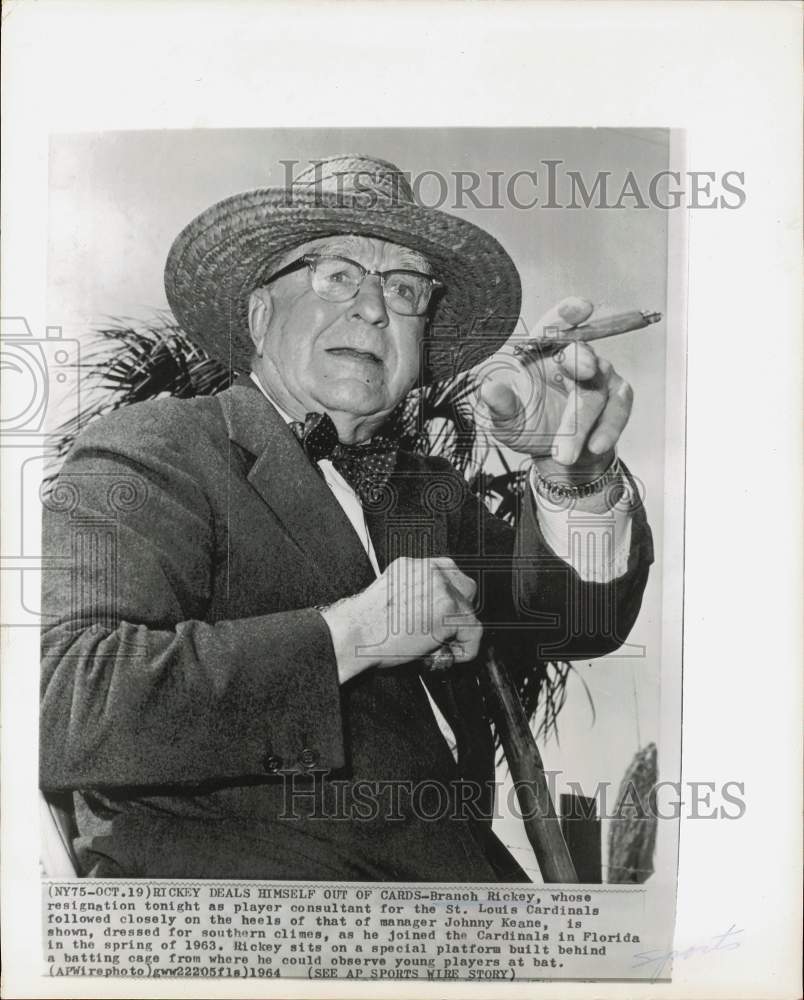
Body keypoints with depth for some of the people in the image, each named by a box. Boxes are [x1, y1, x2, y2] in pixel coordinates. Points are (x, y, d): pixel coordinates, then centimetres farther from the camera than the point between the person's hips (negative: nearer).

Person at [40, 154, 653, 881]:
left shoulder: (428, 490, 13)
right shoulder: (148, 453, -5)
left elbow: (575, 624, 5)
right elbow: (62, 711, -19)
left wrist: (574, 472, -13)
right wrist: (351, 634, -18)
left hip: (460, 866, 7)